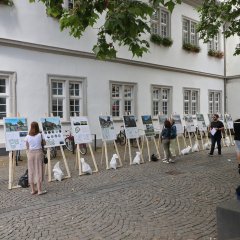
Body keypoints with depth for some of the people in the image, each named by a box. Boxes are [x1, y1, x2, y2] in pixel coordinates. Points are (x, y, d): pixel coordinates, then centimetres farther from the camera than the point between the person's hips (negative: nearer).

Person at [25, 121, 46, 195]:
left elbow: (27, 147, 7)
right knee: (39, 171, 2)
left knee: (31, 171, 10)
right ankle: (39, 190, 3)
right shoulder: (40, 135, -6)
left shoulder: (28, 136, 0)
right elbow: (44, 143, 7)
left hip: (30, 153, 2)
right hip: (38, 152, -2)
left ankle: (33, 190, 16)